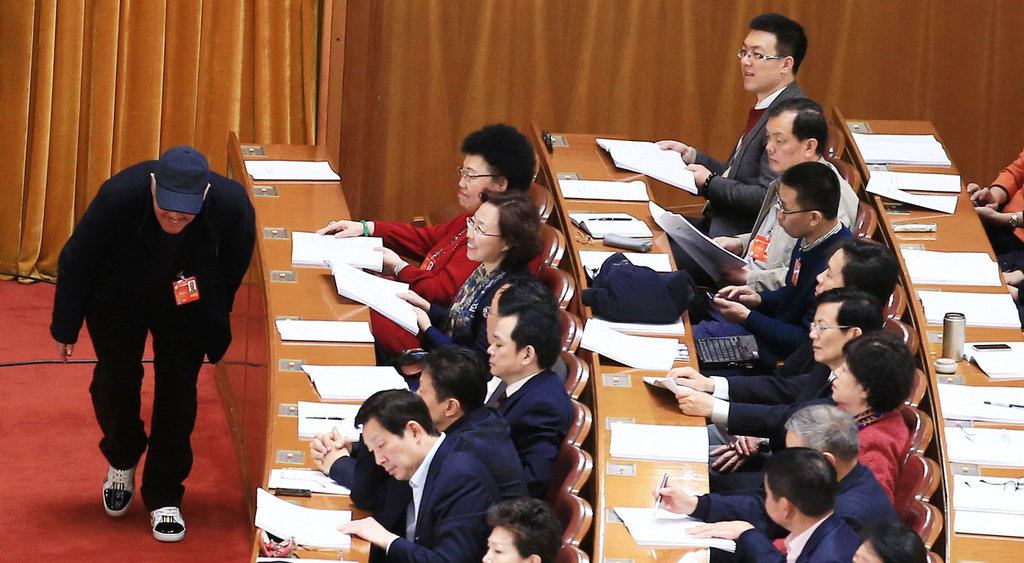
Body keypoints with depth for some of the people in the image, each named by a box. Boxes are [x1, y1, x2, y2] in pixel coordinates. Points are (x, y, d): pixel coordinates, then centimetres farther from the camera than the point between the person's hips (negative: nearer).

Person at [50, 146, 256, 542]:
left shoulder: (232, 205, -34)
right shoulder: (119, 196, -36)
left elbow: (234, 271, -11)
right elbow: (77, 260, -19)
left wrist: (218, 325, 2)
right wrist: (65, 327, -8)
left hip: (186, 307, 0)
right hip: (120, 298, 0)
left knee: (177, 391, -2)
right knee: (116, 379, 4)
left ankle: (164, 496, 12)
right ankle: (122, 461, 35)